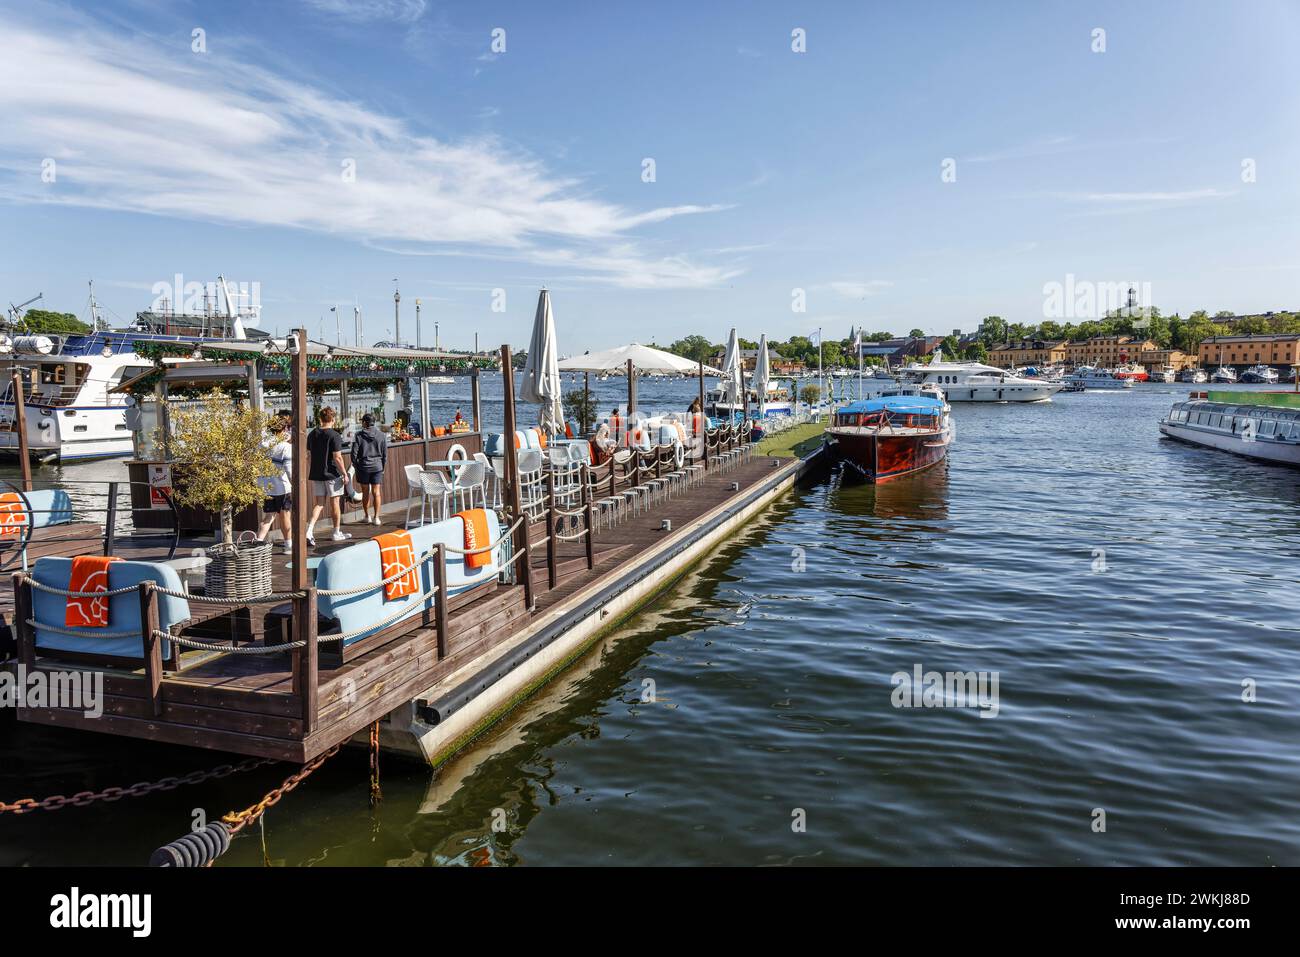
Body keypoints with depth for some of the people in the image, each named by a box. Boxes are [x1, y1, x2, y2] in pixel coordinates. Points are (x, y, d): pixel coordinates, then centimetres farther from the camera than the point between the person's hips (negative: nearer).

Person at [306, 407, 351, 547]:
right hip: (332, 474, -5)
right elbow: (337, 458, -17)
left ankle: (310, 530, -10)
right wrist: (344, 473, -10)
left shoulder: (312, 434, 6)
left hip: (316, 474, 5)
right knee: (335, 503, 7)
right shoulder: (334, 435, -14)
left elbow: (309, 454, 13)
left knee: (319, 503, 8)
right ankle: (337, 533, 18)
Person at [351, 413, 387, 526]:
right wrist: (383, 467, 14)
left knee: (365, 493, 10)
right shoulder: (382, 436, -1)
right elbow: (385, 454, 3)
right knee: (376, 492, 2)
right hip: (377, 467, 1)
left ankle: (367, 516, 20)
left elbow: (354, 453, -5)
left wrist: (356, 466, 9)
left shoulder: (358, 436, -6)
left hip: (363, 467, -1)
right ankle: (376, 517, 0)